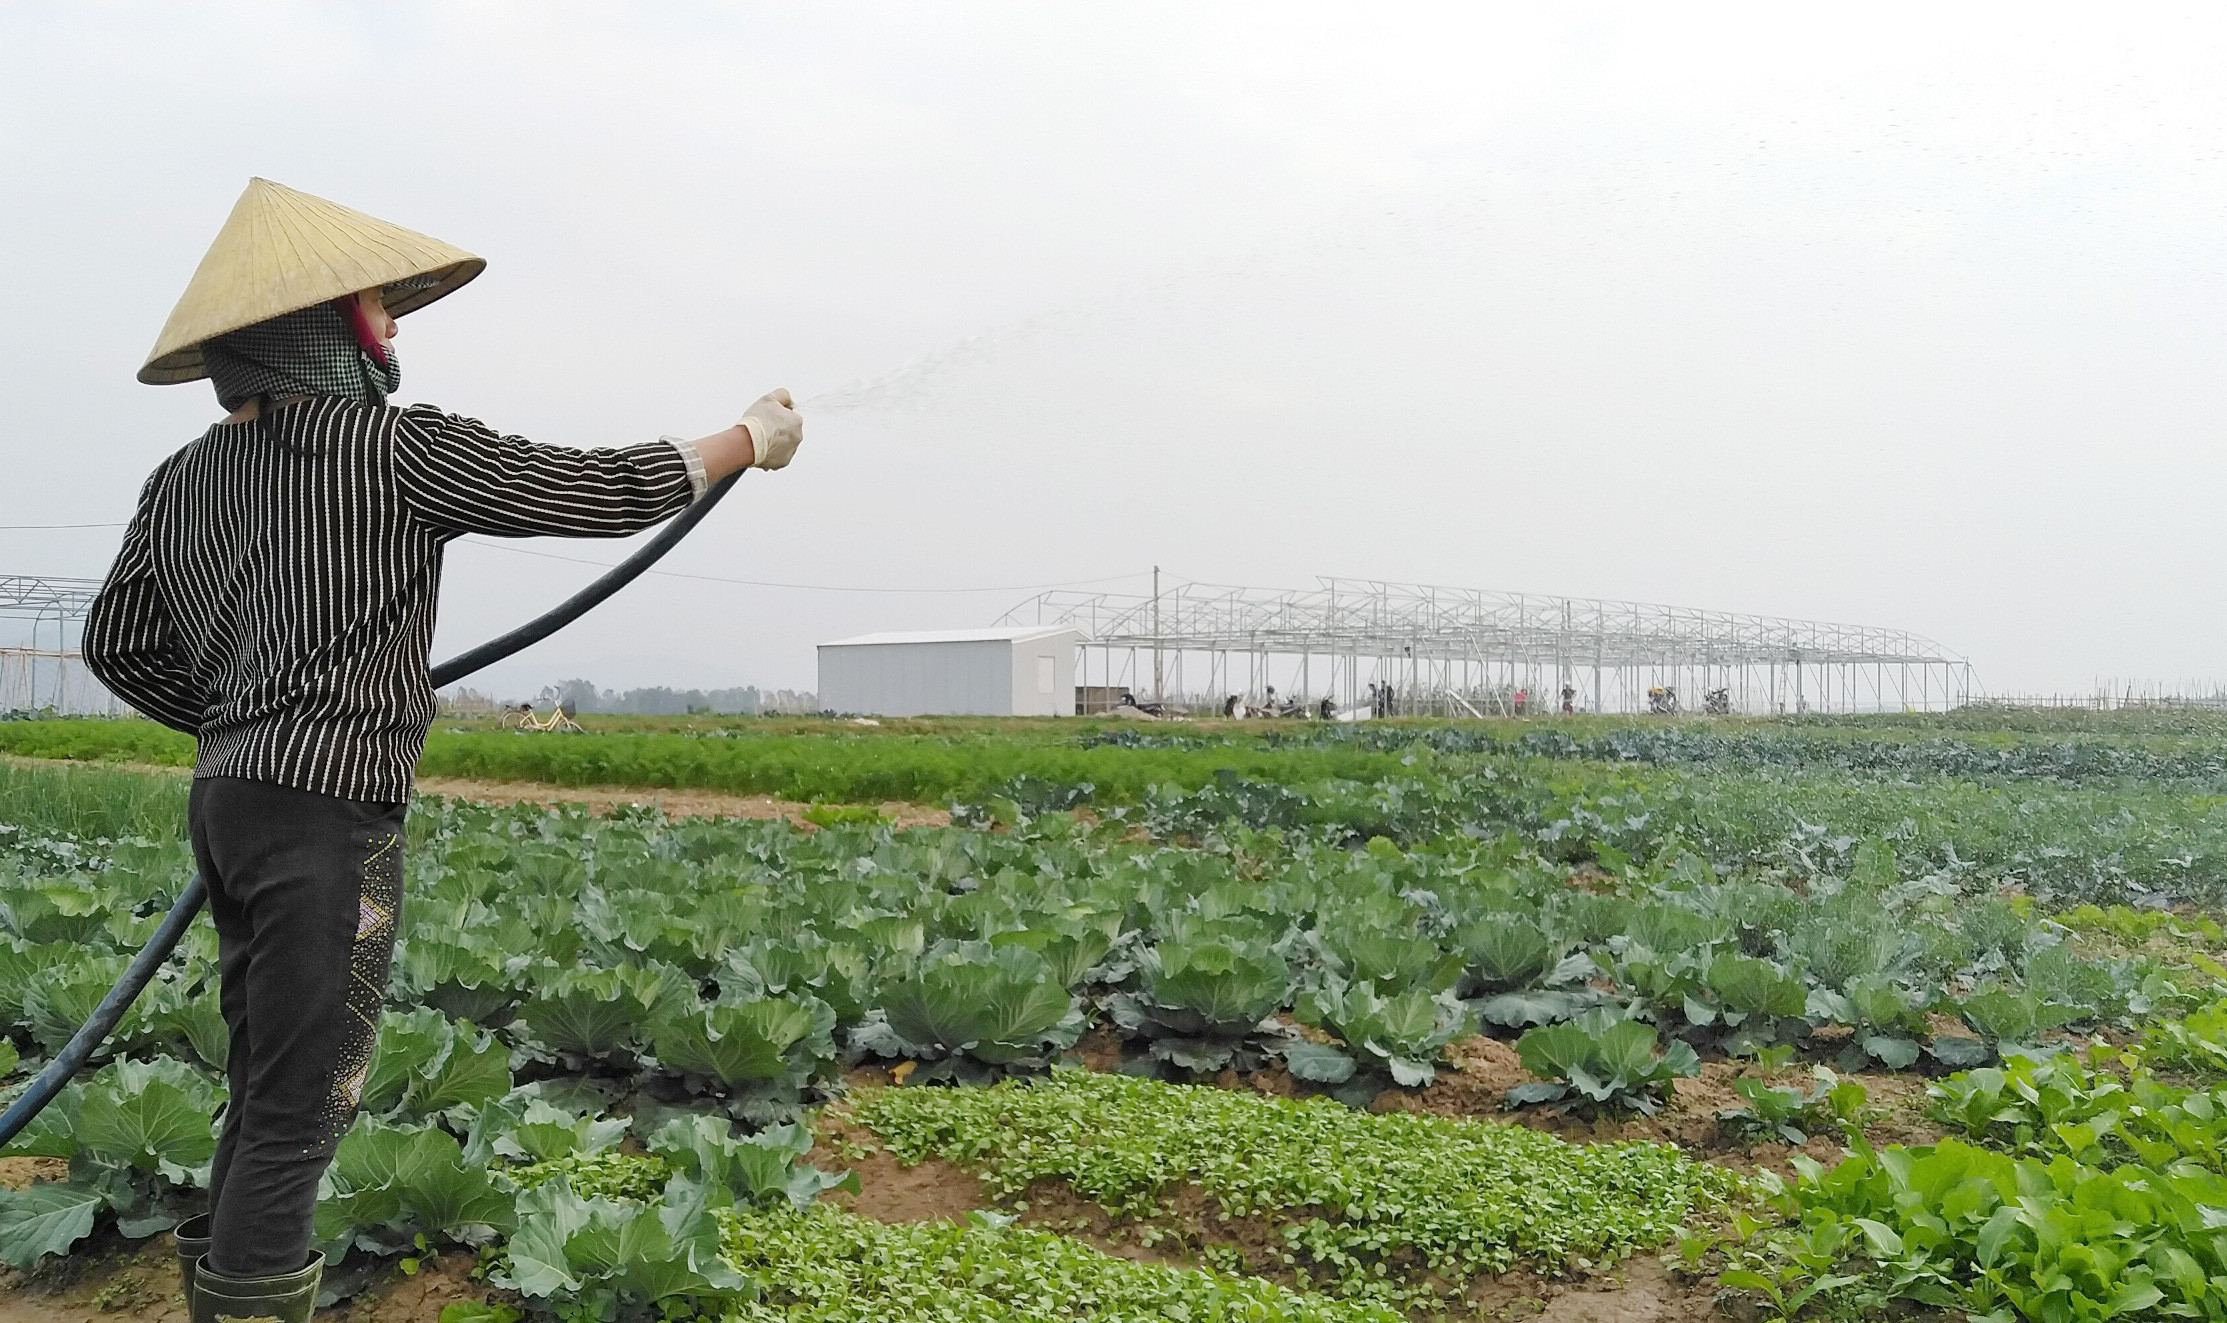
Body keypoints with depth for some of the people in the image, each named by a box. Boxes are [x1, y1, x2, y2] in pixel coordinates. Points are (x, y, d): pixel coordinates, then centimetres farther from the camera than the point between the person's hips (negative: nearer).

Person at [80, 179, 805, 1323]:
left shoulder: (183, 479, 12)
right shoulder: (395, 446, -10)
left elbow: (118, 643, 18)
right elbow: (599, 491, -6)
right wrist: (750, 439, 6)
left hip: (228, 796, 8)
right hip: (326, 808, -8)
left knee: (268, 1088, 17)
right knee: (303, 1100, -2)